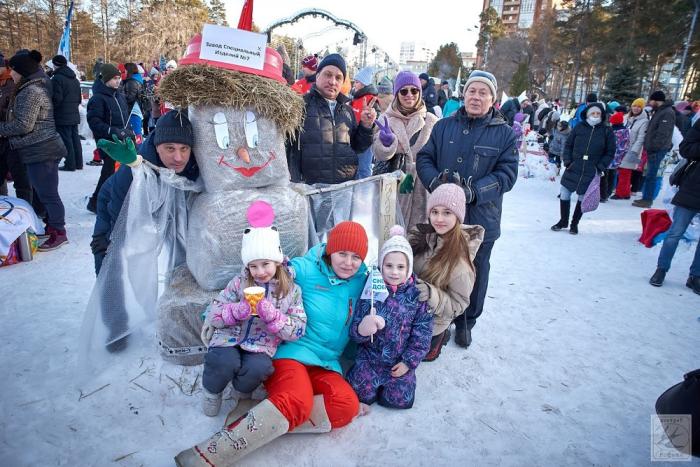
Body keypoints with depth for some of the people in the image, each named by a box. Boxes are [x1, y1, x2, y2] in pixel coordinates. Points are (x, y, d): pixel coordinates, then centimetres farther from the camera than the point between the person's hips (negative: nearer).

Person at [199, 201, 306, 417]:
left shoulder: (291, 290, -1)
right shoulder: (239, 283, 2)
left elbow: (298, 330, -6)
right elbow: (212, 312, 1)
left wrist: (271, 314, -21)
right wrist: (237, 311, -20)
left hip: (261, 347, 0)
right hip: (229, 339, 0)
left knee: (259, 368, -32)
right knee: (224, 361, -32)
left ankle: (240, 391, 5)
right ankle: (211, 390, 4)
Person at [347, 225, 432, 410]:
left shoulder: (417, 295, -8)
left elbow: (422, 332, -4)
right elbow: (355, 326, -9)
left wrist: (409, 361, -7)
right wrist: (361, 329, -33)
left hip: (400, 360, 0)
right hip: (371, 355, 0)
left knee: (400, 398, -8)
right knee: (362, 393, -10)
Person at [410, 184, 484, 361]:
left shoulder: (459, 260, -27)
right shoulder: (421, 234, -13)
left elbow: (459, 304, -19)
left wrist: (432, 295, -35)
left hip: (431, 325, -5)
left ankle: (441, 336, 31)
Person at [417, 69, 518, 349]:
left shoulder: (504, 133, -2)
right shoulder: (443, 126, 4)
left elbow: (507, 173, -9)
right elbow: (424, 158, 1)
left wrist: (474, 192, -24)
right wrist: (435, 182, -20)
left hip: (481, 218, -1)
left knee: (475, 272, 13)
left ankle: (466, 323, 35)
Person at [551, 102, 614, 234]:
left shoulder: (607, 131, 0)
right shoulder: (579, 127, 2)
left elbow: (610, 152, 4)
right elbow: (568, 145, 8)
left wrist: (601, 167, -6)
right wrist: (567, 161, -3)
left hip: (591, 172, -1)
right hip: (573, 168, 1)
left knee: (582, 198, 7)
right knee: (564, 195, 2)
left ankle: (574, 224, 24)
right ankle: (563, 221, 21)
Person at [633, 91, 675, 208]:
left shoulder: (667, 113, -14)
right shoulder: (658, 111, 17)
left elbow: (663, 134, -21)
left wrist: (653, 148, -22)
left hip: (657, 150, -9)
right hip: (653, 149, 9)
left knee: (650, 175, -7)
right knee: (650, 175, 13)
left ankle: (647, 200, -3)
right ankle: (646, 198, 19)